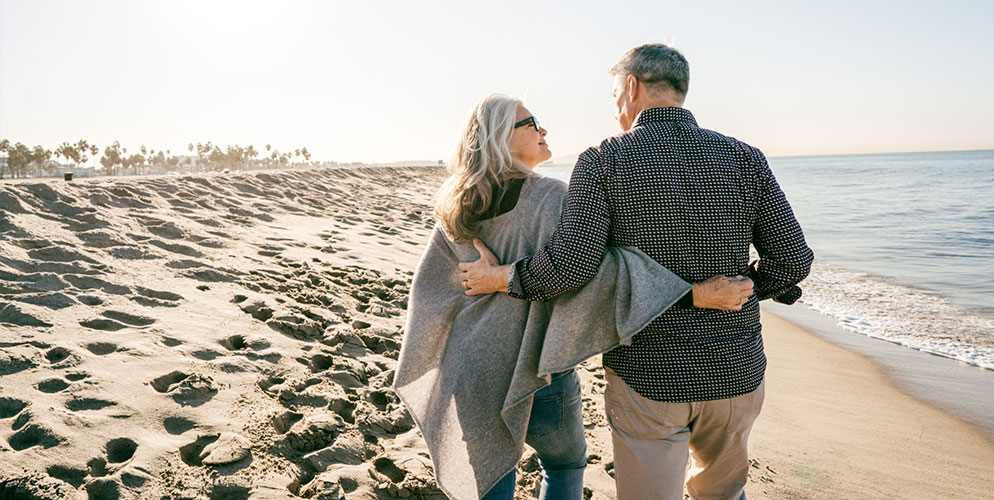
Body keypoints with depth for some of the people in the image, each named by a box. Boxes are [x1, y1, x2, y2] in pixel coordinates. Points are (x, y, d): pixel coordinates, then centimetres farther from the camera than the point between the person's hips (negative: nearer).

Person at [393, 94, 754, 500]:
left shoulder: (456, 210, 0)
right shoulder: (549, 199, -19)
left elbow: (431, 285, 7)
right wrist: (693, 294, -33)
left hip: (470, 371, 5)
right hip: (533, 375, -5)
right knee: (565, 465, 23)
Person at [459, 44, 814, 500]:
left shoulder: (603, 162, -10)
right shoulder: (744, 159, 0)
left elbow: (570, 263, -21)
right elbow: (793, 261, -2)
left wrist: (501, 278, -4)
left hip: (648, 379, -3)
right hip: (736, 375, 4)